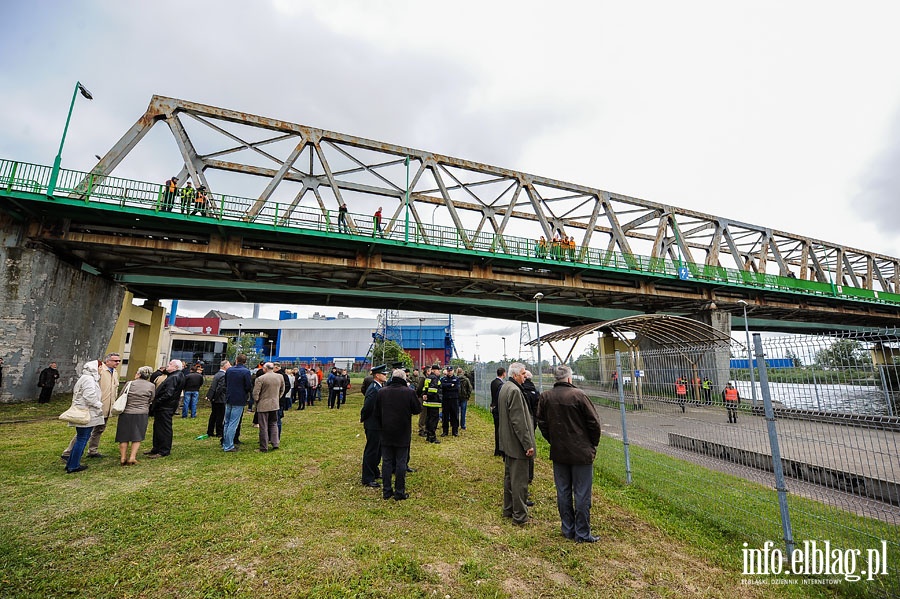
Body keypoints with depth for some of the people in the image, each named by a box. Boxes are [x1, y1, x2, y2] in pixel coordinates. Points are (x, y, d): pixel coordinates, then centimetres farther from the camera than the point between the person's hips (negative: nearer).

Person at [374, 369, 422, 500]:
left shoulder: (381, 392, -3)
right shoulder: (409, 392, -14)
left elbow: (377, 414, 6)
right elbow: (418, 409, -3)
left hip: (386, 434, 3)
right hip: (403, 435, -3)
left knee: (386, 462, 13)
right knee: (401, 462, 7)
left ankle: (386, 491, 19)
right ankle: (399, 492, 13)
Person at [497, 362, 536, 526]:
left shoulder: (504, 388, 9)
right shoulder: (515, 391, -23)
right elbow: (519, 421, -25)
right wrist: (528, 444, -19)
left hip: (507, 442, 10)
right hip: (517, 444, -10)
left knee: (509, 476, 20)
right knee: (519, 480, 2)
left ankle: (508, 509, 33)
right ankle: (519, 516, 14)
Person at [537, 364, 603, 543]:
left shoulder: (545, 396, -3)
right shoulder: (578, 395, -16)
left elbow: (541, 423, 5)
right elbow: (594, 422, -10)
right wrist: (593, 444, 5)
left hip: (558, 453, 4)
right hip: (581, 453, -4)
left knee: (563, 493, 15)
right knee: (582, 494, 8)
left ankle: (568, 530, 26)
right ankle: (582, 533, 17)